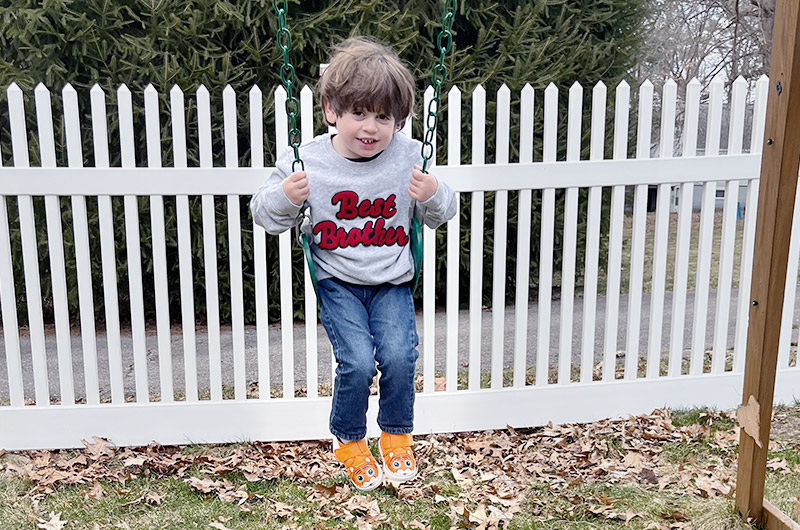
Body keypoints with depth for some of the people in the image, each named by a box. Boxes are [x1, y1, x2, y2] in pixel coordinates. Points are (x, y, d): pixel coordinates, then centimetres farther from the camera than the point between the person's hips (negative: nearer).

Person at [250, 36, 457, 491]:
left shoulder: (410, 157, -5)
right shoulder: (306, 162, -9)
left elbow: (440, 215, 6)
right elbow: (268, 218, 0)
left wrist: (433, 195, -17)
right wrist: (285, 197, -22)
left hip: (392, 283, 1)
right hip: (338, 283, -1)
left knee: (399, 356, -16)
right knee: (358, 362, -16)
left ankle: (397, 437, 14)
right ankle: (350, 442, 15)